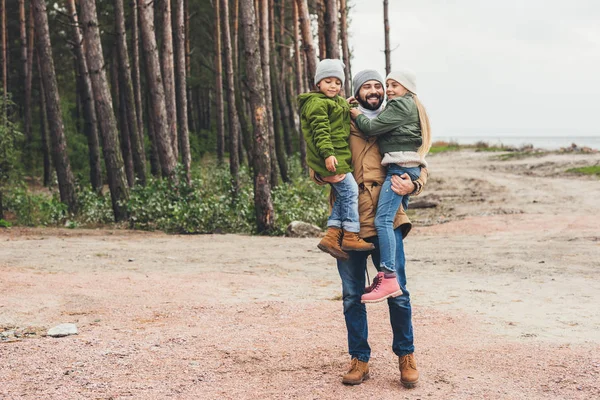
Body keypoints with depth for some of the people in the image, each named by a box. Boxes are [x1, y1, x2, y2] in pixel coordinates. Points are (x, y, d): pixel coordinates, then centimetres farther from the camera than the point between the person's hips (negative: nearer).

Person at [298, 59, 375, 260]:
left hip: (340, 157, 10)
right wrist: (327, 153, -27)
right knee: (350, 191, -10)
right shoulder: (317, 103, -9)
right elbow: (320, 130, -19)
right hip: (330, 159, -10)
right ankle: (350, 236, -5)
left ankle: (332, 236, 5)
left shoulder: (338, 102, 23)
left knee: (341, 196, 6)